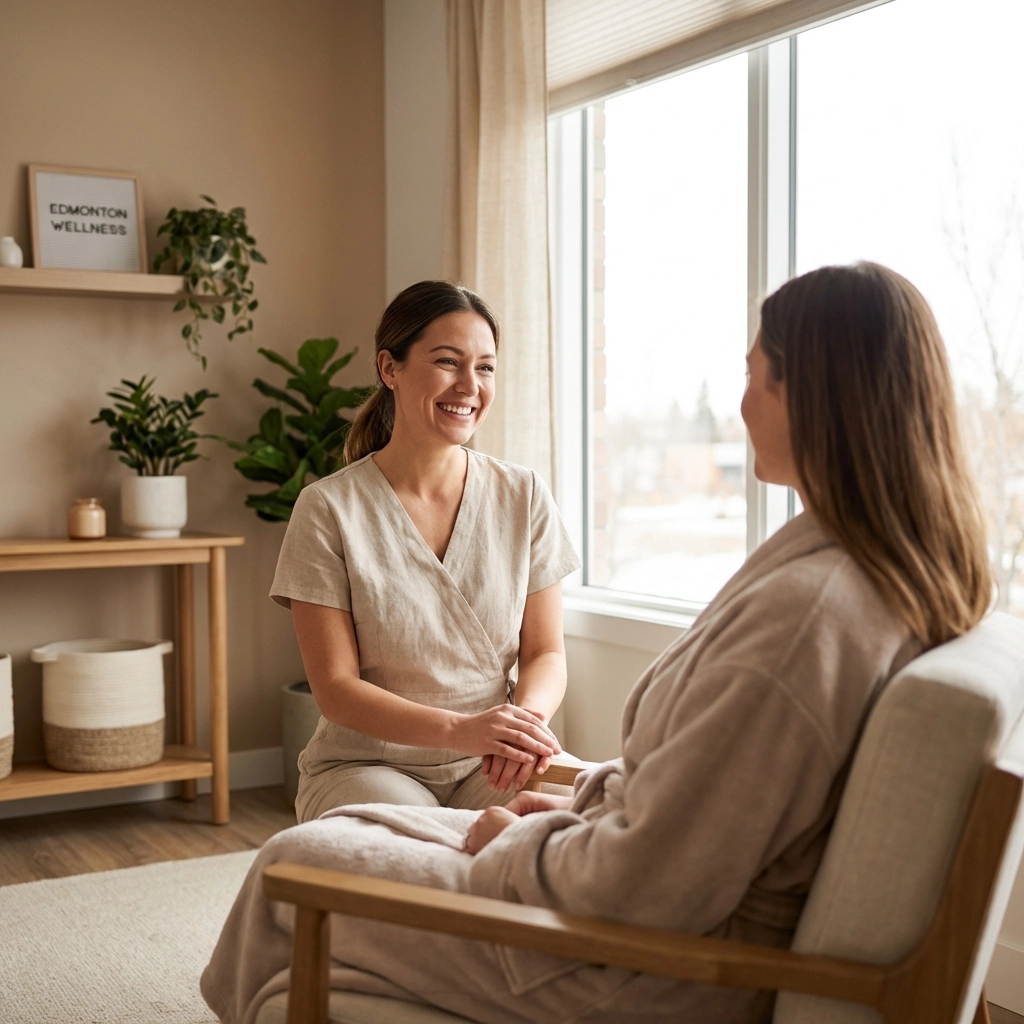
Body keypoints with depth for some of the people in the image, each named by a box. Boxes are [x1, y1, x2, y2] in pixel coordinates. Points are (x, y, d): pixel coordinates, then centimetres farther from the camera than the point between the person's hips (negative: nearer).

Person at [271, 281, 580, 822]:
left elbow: (546, 653, 4)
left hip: (492, 772, 3)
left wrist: (527, 719, -20)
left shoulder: (524, 496, 3)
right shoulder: (328, 509, -6)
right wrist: (459, 730, -25)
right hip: (368, 764, -2)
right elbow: (335, 686, -9)